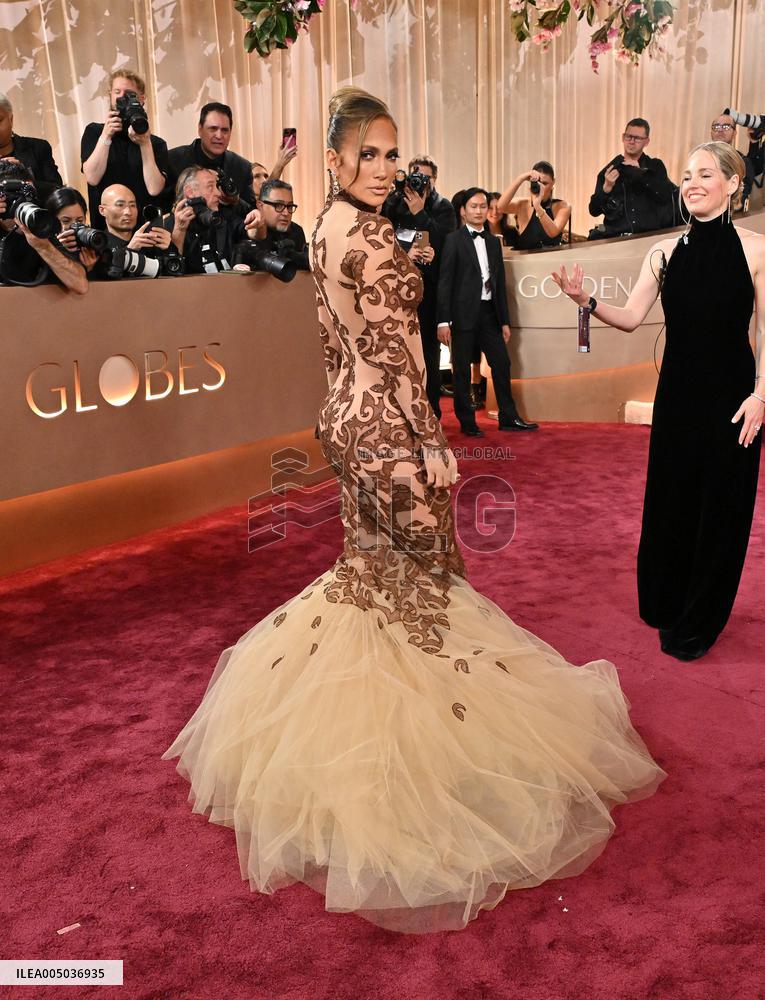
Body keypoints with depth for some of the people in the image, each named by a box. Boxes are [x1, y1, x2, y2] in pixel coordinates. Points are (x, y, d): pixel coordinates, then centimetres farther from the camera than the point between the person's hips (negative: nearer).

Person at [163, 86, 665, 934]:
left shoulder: (328, 228, 11)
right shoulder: (371, 238, -18)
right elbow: (395, 356, -21)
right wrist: (432, 446, -16)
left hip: (347, 412, 10)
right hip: (386, 424, -10)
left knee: (373, 557, 22)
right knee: (412, 559, 5)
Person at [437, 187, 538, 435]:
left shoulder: (493, 242, 15)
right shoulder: (454, 240, -2)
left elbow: (500, 282, 15)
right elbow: (445, 282, -7)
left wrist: (505, 321, 12)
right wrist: (444, 321, -14)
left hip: (489, 313, 5)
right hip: (464, 314, -5)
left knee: (501, 364, 5)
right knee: (462, 369, 1)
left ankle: (509, 418, 15)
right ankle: (467, 422, 11)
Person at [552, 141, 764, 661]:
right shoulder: (666, 252, 2)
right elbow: (631, 317, -1)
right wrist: (585, 300, -17)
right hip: (678, 391, 3)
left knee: (721, 502, 7)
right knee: (671, 496, 13)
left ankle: (698, 622, 24)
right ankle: (666, 604, 33)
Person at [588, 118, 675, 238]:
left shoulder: (655, 166, 11)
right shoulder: (610, 169, 9)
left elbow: (665, 196, -6)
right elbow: (594, 211, 3)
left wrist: (640, 173, -10)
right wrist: (606, 188, -14)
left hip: (649, 234, -1)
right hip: (615, 235, 1)